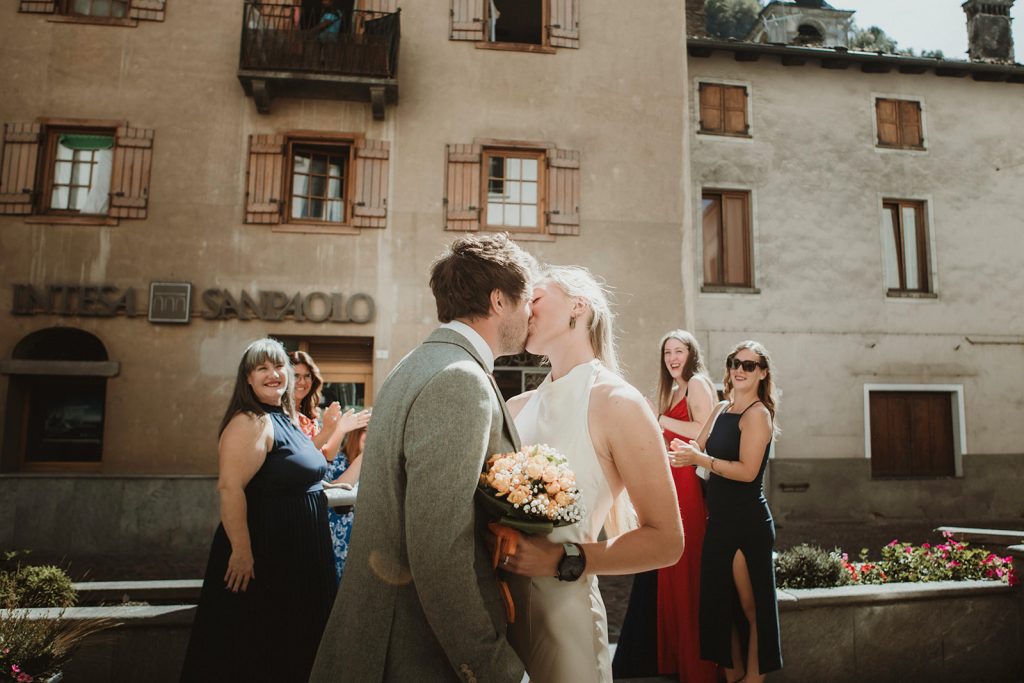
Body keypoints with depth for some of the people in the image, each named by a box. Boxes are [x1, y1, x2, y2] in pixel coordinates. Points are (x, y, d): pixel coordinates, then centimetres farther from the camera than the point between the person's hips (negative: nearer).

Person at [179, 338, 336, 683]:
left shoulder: (285, 420, 11)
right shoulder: (251, 422, -18)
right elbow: (230, 488, -28)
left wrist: (323, 485, 15)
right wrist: (241, 552, -32)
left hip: (297, 555, 9)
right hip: (264, 553, -9)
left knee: (288, 648, 20)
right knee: (255, 652, 5)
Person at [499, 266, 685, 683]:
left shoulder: (617, 403, -13)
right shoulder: (517, 407, 4)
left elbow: (665, 541, -13)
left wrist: (563, 561, -20)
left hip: (561, 609, -5)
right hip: (499, 601, 6)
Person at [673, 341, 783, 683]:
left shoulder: (757, 414, -12)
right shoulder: (721, 409, 11)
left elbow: (747, 471, -20)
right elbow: (698, 449, 9)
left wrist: (699, 459, -21)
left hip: (748, 524, -8)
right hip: (719, 520, 8)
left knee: (750, 606, 4)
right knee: (721, 603, 16)